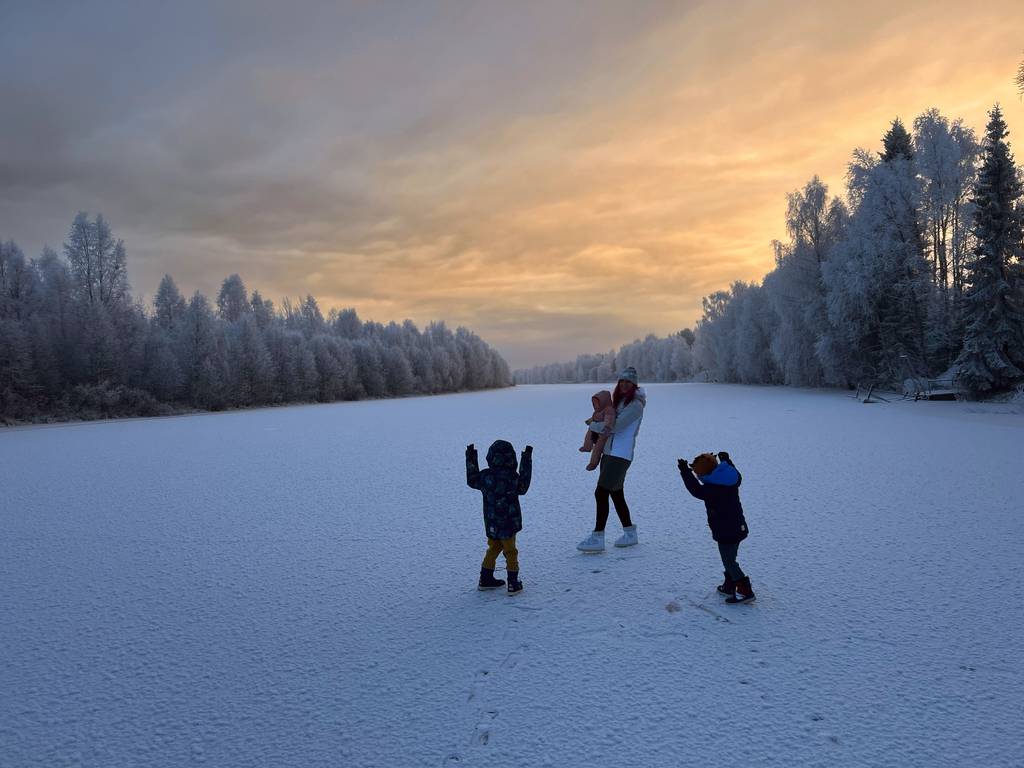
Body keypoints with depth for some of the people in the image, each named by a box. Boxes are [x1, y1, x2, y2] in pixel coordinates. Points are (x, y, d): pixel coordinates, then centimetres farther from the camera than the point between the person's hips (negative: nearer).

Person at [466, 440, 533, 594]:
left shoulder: (484, 476, -7)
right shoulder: (512, 477, -19)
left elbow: (472, 480, 13)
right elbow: (523, 487, 0)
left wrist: (470, 459, 20)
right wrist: (526, 461, 2)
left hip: (491, 524, 4)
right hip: (508, 523, -4)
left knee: (493, 549, 21)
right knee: (510, 552, 9)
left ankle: (485, 579, 26)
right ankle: (513, 583, 12)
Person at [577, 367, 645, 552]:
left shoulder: (636, 404, -10)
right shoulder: (619, 400, 17)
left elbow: (616, 426, -15)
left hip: (621, 455, -9)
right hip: (609, 452, 9)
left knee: (601, 492, -13)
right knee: (616, 494, 14)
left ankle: (598, 537, -10)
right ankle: (630, 533, 27)